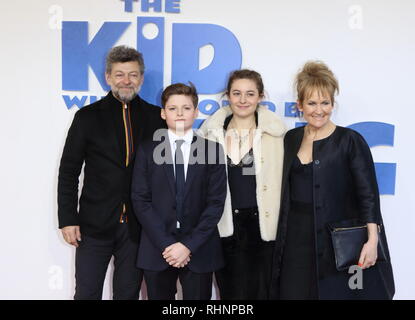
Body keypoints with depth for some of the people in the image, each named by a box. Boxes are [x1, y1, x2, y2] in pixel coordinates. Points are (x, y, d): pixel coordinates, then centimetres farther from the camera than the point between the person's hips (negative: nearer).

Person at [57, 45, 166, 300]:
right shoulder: (88, 117, 1)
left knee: (128, 293, 14)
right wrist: (68, 219, -4)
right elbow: (68, 172, 1)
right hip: (95, 225, -1)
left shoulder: (156, 117, 4)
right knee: (87, 293, 6)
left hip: (137, 227, 1)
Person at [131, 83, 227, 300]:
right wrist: (166, 244, -10)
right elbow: (140, 200, -2)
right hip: (157, 249, 1)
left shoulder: (212, 149, 2)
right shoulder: (147, 150, 3)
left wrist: (189, 245, -10)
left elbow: (216, 202, -3)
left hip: (199, 250, 0)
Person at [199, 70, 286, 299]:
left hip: (264, 226, -1)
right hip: (226, 228, 2)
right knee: (233, 292, 9)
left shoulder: (274, 132, -3)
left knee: (262, 291, 6)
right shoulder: (213, 131, 5)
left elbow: (283, 179, -1)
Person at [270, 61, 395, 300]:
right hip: (296, 238, 4)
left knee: (336, 292, 5)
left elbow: (368, 193, -11)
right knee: (295, 293, 9)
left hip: (337, 239, -4)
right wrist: (281, 237, 12)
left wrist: (372, 240, -20)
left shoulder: (350, 140, -7)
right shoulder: (291, 139, 6)